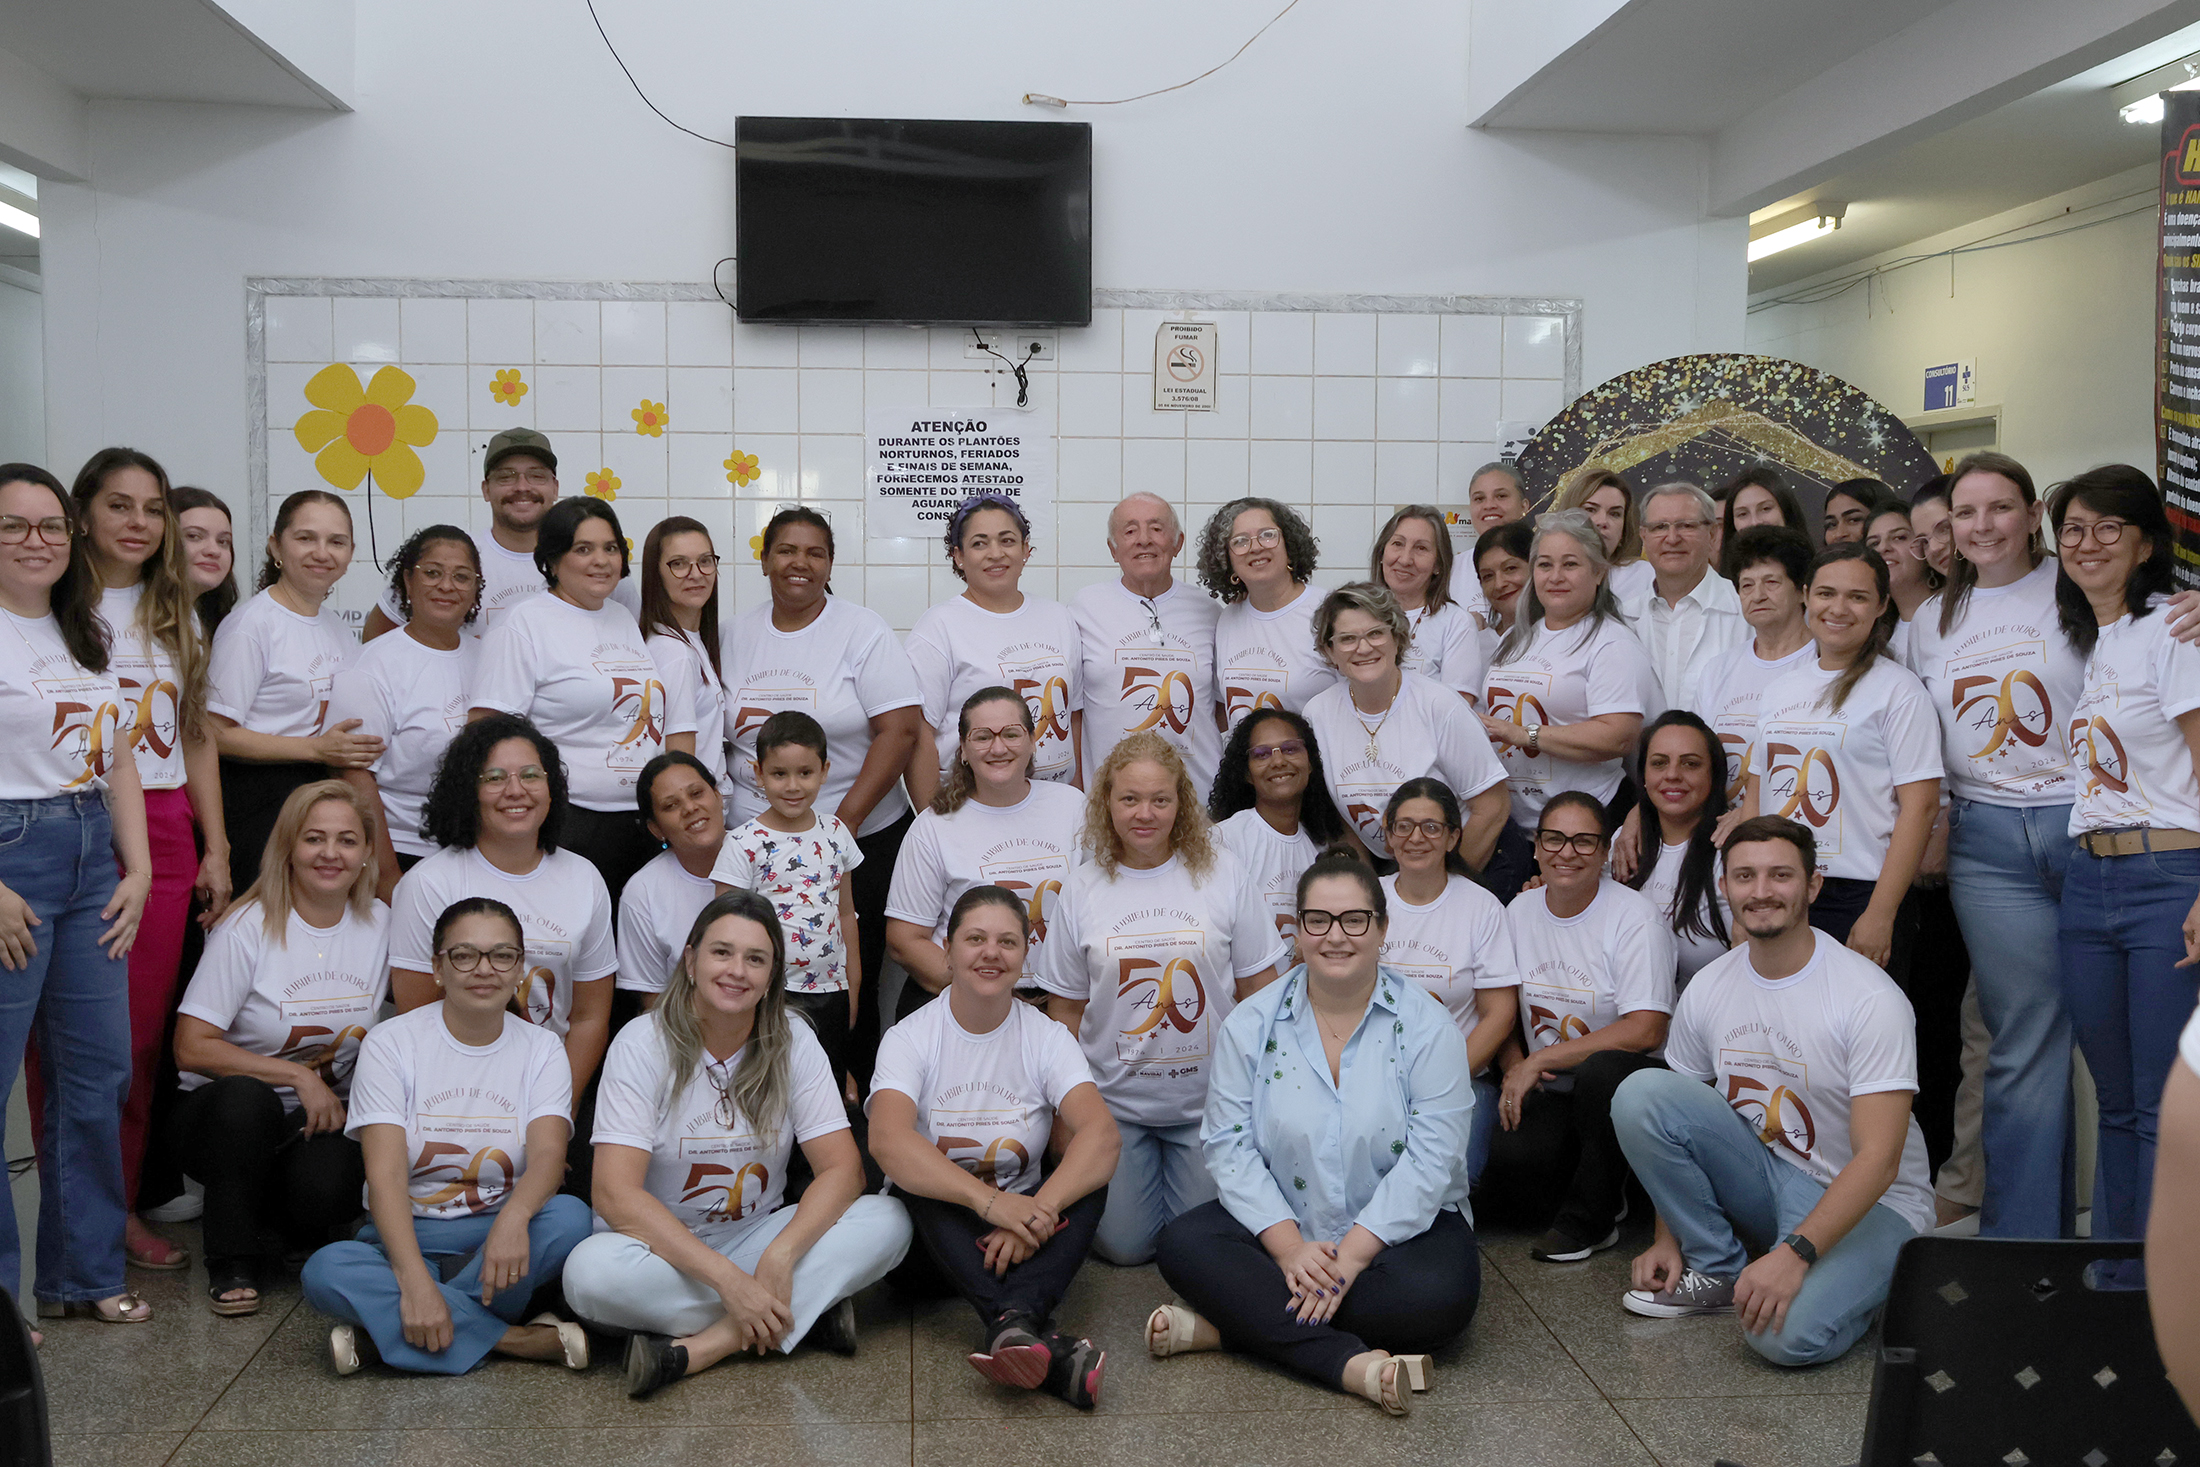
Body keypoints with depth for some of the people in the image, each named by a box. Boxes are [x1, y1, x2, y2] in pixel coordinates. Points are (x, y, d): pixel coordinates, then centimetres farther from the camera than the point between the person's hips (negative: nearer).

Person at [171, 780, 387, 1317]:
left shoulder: (379, 925, 1)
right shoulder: (249, 928, -10)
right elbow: (191, 1048, -13)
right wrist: (297, 1076, -18)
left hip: (324, 1118, 2)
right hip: (228, 1113, -2)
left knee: (325, 1188, -31)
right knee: (244, 1097, -38)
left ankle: (272, 1232, 9)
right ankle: (232, 1264, -14)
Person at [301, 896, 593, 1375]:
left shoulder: (542, 1050, 3)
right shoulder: (391, 1042, -3)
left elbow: (548, 1155, -15)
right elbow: (385, 1176, -14)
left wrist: (514, 1217, -39)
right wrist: (415, 1280, -30)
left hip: (501, 1236, 1)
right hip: (408, 1235, -1)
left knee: (570, 1217, -32)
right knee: (325, 1271, -32)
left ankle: (383, 1331, -25)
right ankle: (520, 1340, -28)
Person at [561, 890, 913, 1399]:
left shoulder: (793, 1043, -3)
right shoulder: (642, 1044, -12)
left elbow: (842, 1168, -10)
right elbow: (616, 1194, -21)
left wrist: (780, 1256, -28)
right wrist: (727, 1279, -30)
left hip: (756, 1240, 3)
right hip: (661, 1248, -2)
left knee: (888, 1221, -21)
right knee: (591, 1271, -35)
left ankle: (701, 1347, -27)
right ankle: (805, 1313, -23)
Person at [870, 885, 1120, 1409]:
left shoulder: (1047, 1037, -2)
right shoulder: (910, 1037, -7)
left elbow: (1103, 1136, -20)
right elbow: (888, 1141, -29)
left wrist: (1037, 1212, -39)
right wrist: (989, 1200, -43)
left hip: (1024, 1231, 1)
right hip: (934, 1236, -1)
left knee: (1086, 1173, -25)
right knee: (913, 1172, -32)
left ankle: (1016, 1323, -50)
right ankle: (1045, 1344, -50)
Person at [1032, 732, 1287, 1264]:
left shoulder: (1221, 874, -4)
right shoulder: (1083, 886, -1)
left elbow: (1258, 990, 1)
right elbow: (1066, 1007, 5)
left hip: (1208, 1100, 0)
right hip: (1114, 1100, 1)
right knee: (1123, 1245, -1)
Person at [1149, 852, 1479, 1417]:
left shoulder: (1426, 1027, -5)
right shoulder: (1250, 1025, 0)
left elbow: (1429, 1162, -13)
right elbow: (1229, 1145, -7)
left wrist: (1351, 1255, -22)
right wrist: (1288, 1246, -21)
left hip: (1398, 1226, -1)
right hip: (1280, 1225, 1)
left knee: (1443, 1294, -32)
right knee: (1184, 1245, -24)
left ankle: (1229, 1325, -26)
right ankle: (1351, 1363, -36)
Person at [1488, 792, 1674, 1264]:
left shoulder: (1635, 917, -9)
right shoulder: (1520, 911, 8)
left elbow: (1644, 1031, -18)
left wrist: (1539, 1059, -17)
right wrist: (1514, 1067, -5)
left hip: (1625, 1077, -3)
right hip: (1545, 1089, 3)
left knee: (1601, 1072, -40)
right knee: (1504, 1159, -29)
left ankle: (1588, 1219, -14)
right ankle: (1600, 1195, 5)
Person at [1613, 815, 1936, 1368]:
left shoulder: (1871, 998, -19)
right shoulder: (1708, 990, -2)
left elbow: (1878, 1158, -24)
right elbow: (1666, 1123, 8)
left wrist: (1795, 1254, -33)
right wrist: (1667, 1238, 0)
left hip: (1867, 1200, -5)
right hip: (1759, 1180, 5)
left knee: (1789, 1334, -33)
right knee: (1640, 1093, -19)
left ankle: (1844, 1282, 3)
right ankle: (1717, 1268, -2)